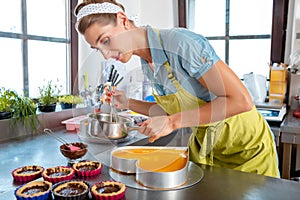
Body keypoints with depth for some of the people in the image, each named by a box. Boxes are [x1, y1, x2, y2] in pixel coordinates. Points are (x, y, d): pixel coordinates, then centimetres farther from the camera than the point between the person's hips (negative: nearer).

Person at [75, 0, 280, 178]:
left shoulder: (181, 42, -28)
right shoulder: (147, 65, -3)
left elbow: (241, 100, -29)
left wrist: (173, 122, -30)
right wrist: (128, 103, -3)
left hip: (246, 145, -6)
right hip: (203, 144, 7)